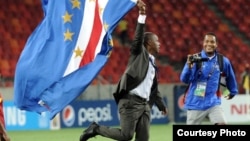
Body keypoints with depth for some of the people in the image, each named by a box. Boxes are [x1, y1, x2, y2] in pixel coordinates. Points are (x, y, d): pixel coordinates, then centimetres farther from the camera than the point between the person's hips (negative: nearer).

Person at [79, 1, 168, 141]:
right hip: (131, 101, -8)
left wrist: (161, 105, 41)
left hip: (145, 104, 8)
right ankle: (96, 129, 6)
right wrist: (142, 16, -26)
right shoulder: (139, 53, 4)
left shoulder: (152, 65, 24)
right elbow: (139, 36, -14)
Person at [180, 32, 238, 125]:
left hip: (213, 103, 1)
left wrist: (233, 92, 30)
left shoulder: (223, 61, -1)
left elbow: (230, 77, 19)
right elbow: (184, 79, -16)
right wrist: (189, 66, -34)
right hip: (195, 103, -1)